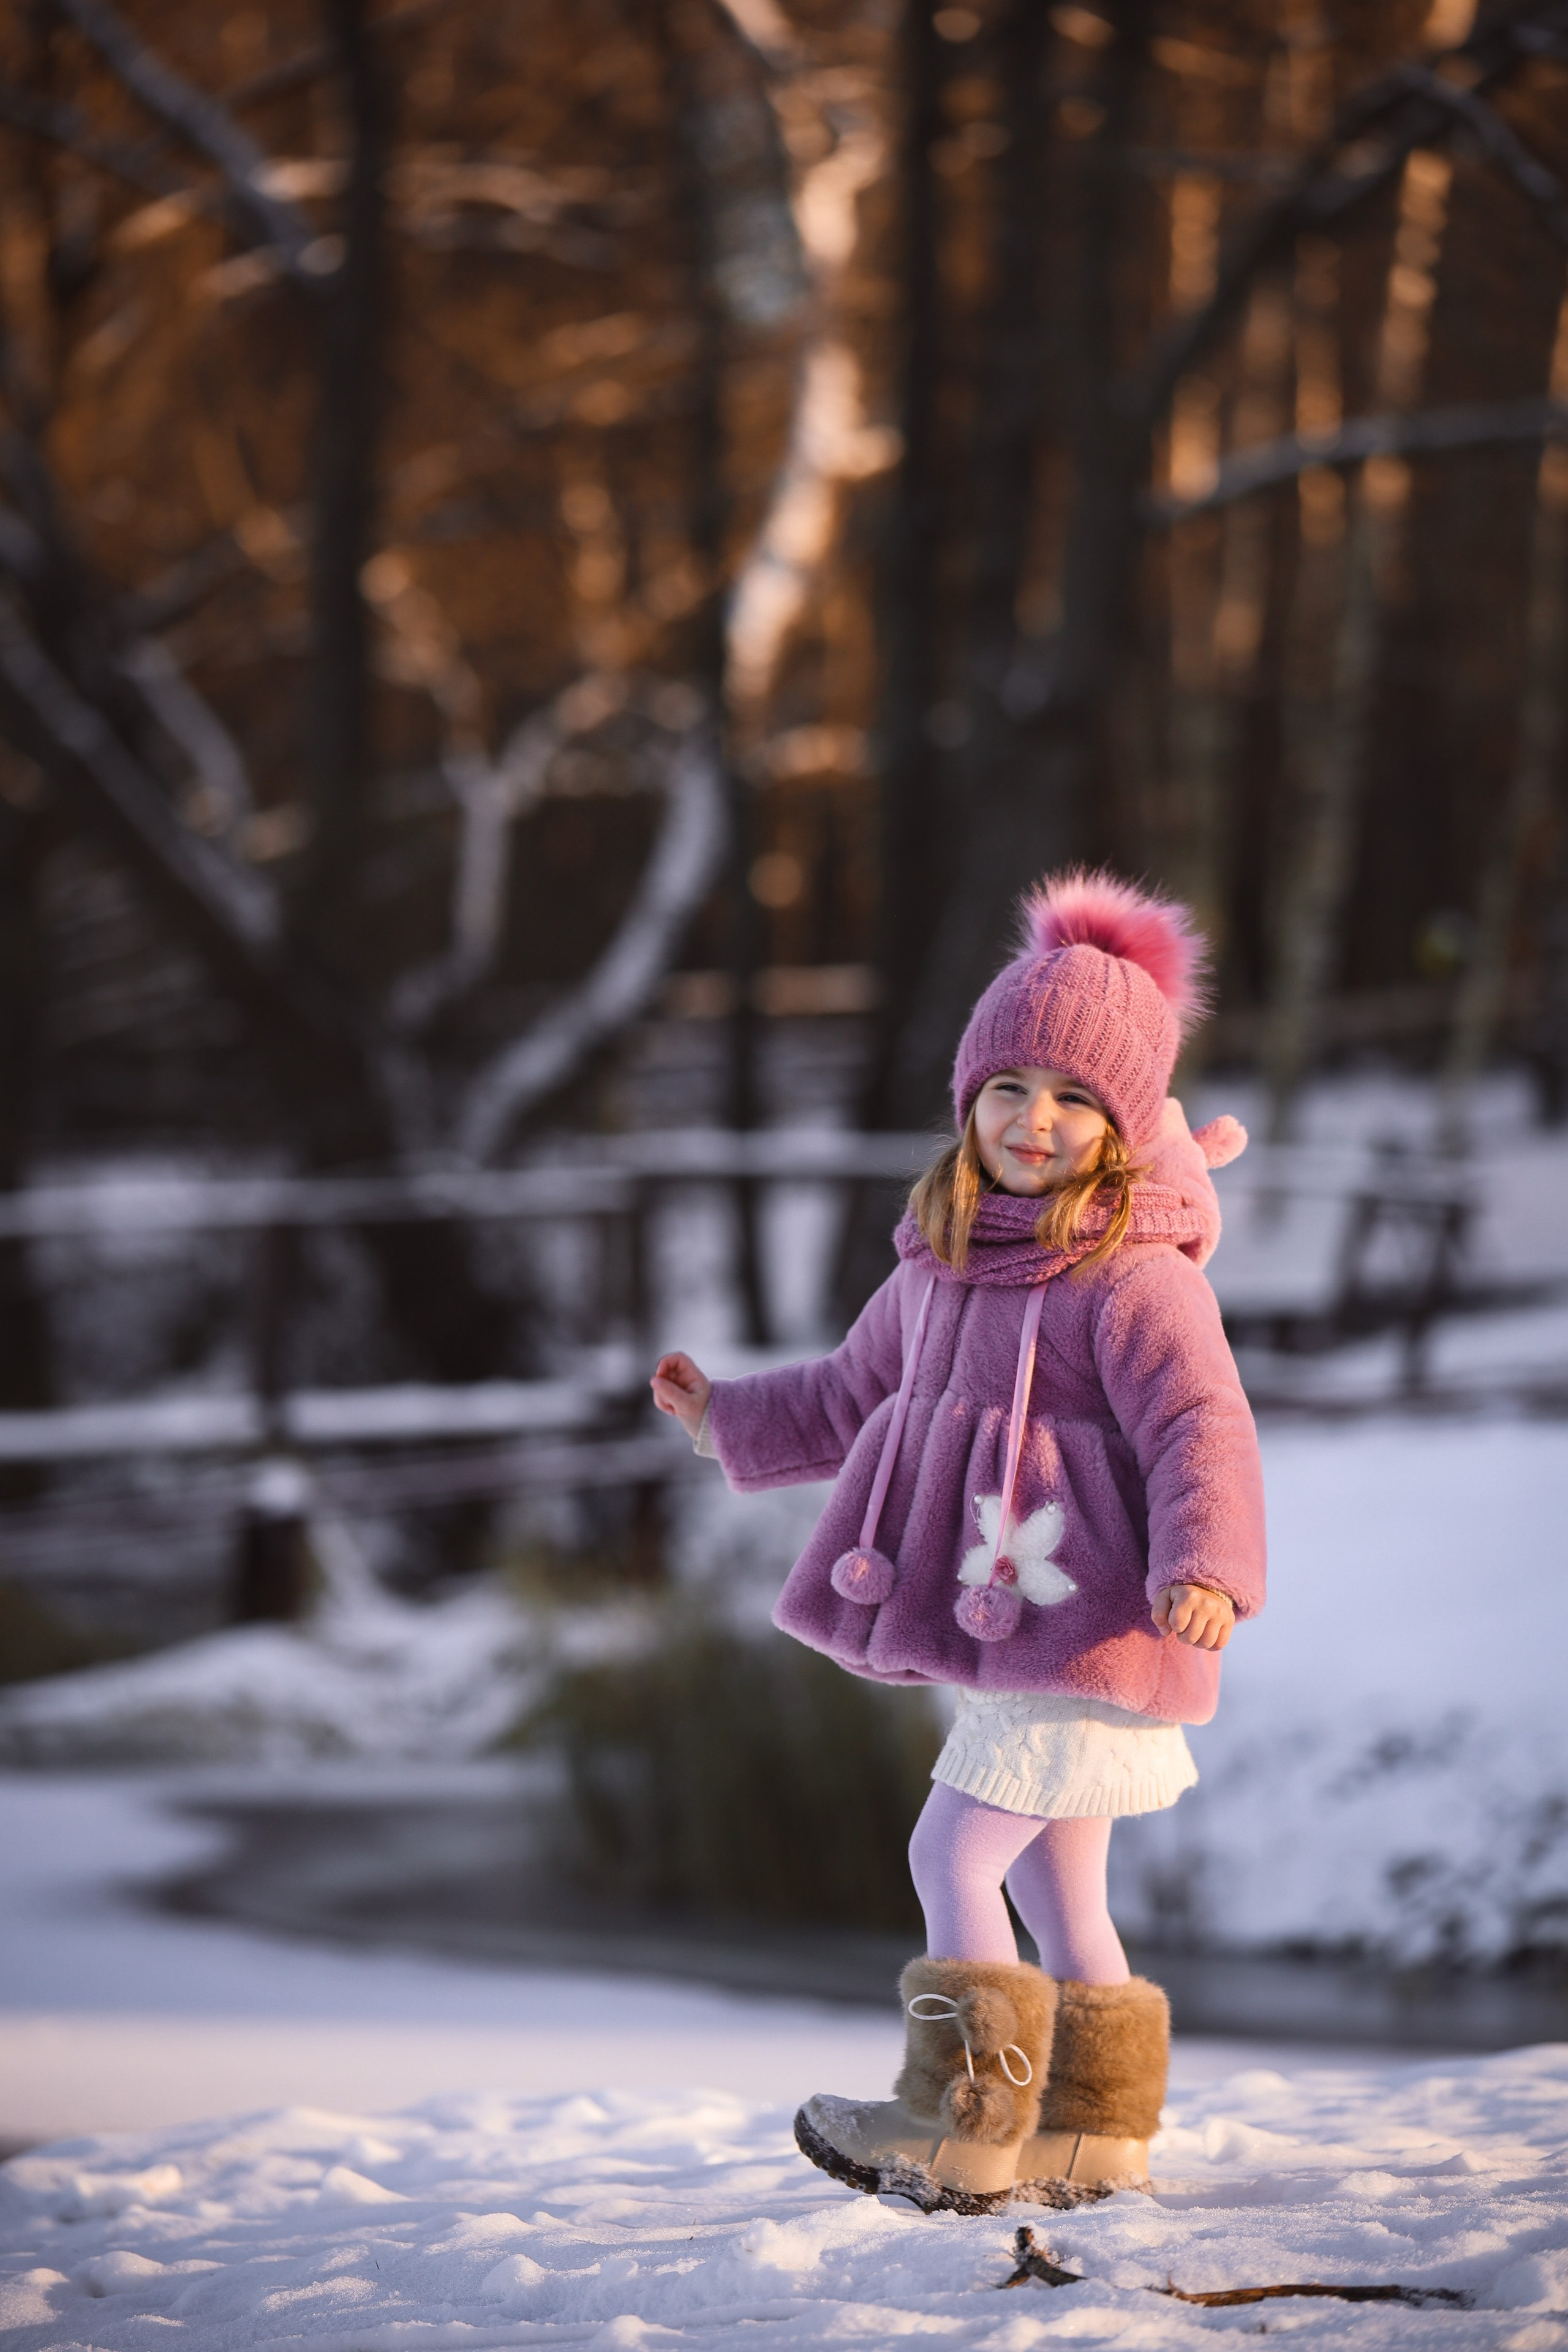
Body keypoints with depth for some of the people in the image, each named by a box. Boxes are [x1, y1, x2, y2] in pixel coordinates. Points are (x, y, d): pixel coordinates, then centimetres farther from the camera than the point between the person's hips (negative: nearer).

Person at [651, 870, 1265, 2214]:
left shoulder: (1134, 1279, -15)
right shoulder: (945, 1267, 11)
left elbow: (1202, 1431, -23)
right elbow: (854, 1399, 27)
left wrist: (1205, 1564, -37)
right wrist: (731, 1419, 26)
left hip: (1087, 1635, -9)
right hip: (1005, 1637, 9)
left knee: (955, 1852, -11)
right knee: (1054, 1879, 14)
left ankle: (960, 2130, -8)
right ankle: (1090, 2134, 23)